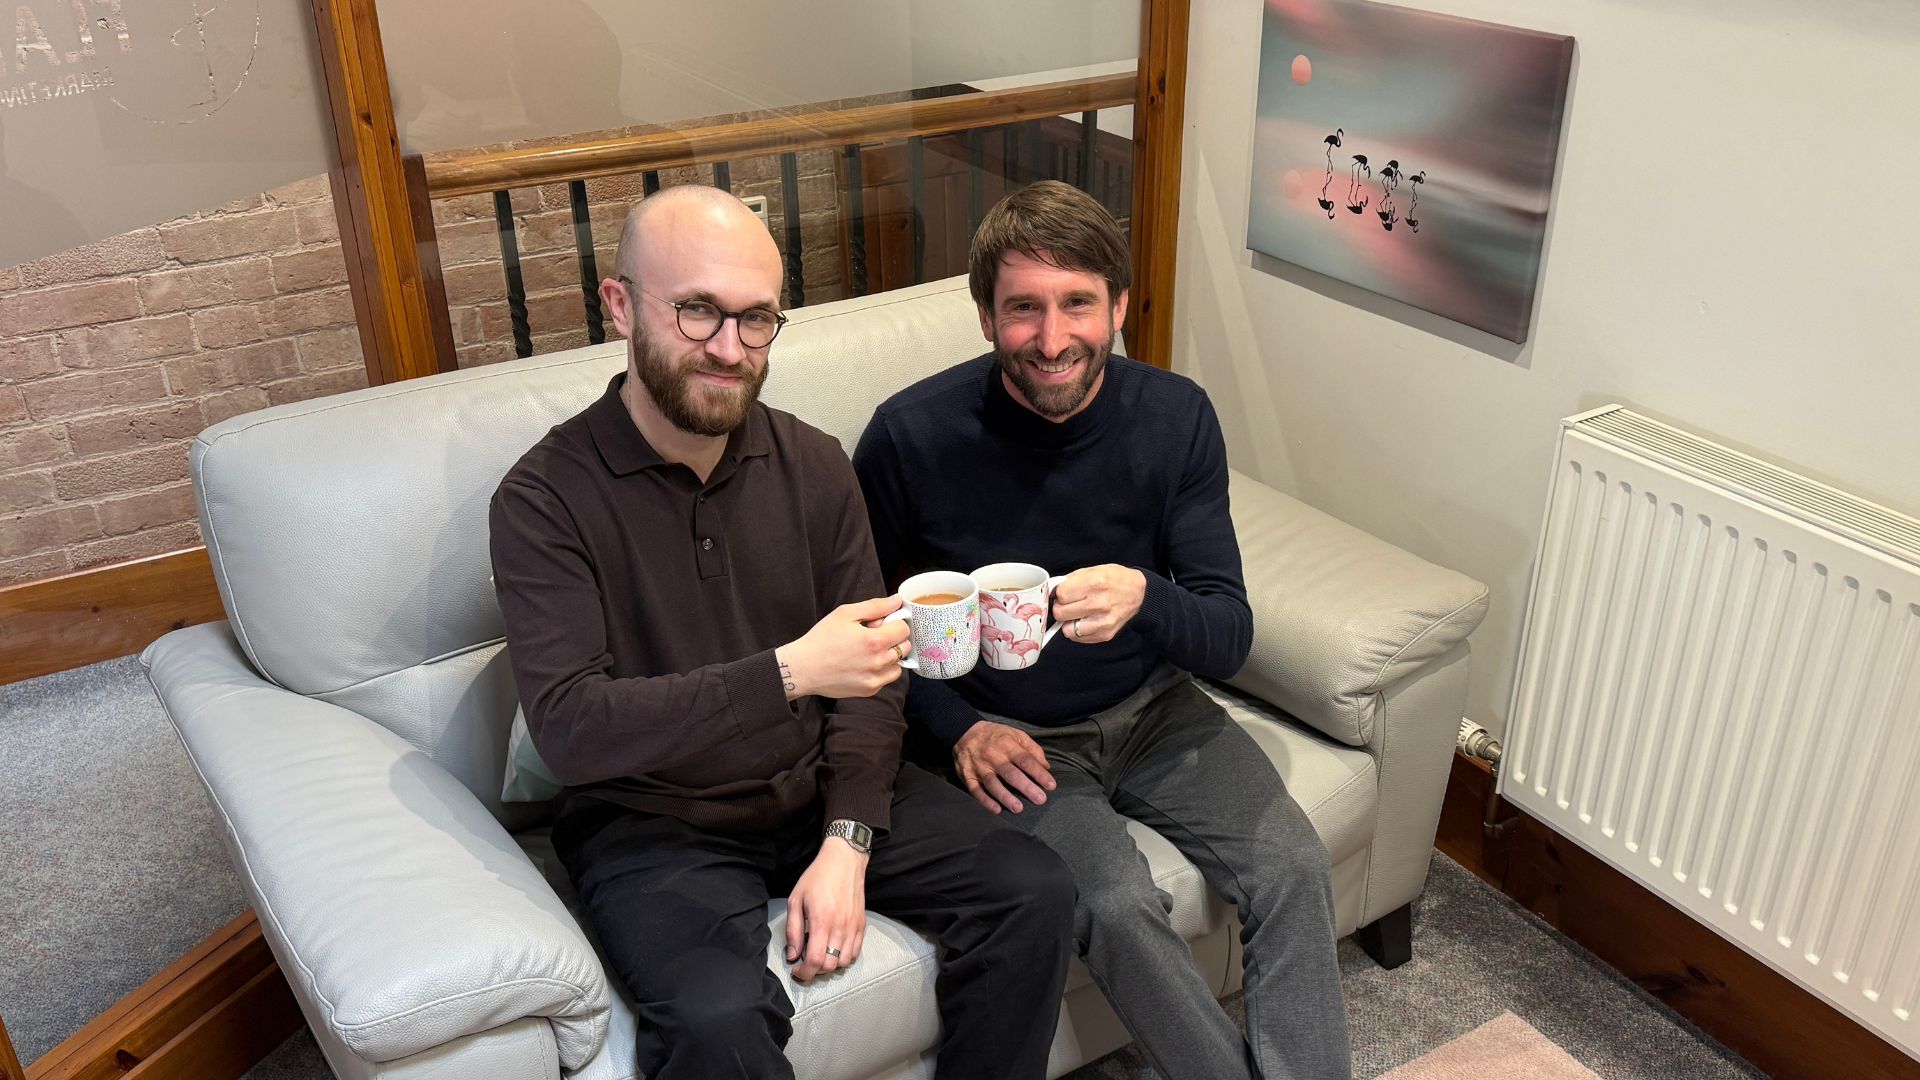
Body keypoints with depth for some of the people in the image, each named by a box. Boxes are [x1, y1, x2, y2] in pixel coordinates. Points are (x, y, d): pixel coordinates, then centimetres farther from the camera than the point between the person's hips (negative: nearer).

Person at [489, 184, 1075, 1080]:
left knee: (1034, 891, -9)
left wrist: (847, 843, -11)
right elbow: (568, 728, -23)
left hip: (818, 789, 4)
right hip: (652, 819, -4)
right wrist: (787, 673, -32)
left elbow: (868, 675, 2)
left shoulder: (814, 466, -1)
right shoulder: (546, 499, -14)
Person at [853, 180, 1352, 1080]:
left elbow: (1229, 639, -11)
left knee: (1292, 865, -17)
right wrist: (956, 729, -15)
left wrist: (1144, 597, -33)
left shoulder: (1174, 417, -10)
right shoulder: (912, 435, -16)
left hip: (1150, 709, 3)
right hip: (1007, 734, -2)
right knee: (1118, 906, -25)